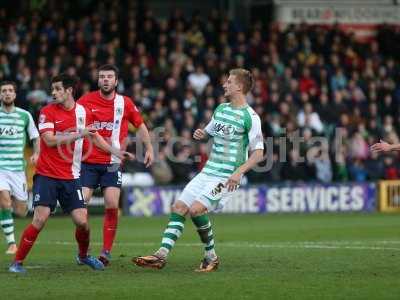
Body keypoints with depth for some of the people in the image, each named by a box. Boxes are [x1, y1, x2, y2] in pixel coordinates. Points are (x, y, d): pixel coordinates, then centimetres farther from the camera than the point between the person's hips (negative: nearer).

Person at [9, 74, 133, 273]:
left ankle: (83, 256, 26)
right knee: (40, 219, -15)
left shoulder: (83, 112, 6)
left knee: (82, 221, -4)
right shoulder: (47, 112, -5)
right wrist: (77, 134, -21)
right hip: (47, 174, -3)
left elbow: (94, 136, 22)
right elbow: (49, 140, -18)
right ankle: (17, 262, -4)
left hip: (71, 177, 3)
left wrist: (115, 152, 19)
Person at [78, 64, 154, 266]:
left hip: (112, 164, 0)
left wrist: (149, 148, 13)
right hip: (88, 161, 0)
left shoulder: (125, 103, 3)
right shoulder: (86, 101, -1)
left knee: (112, 206, -9)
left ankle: (106, 251, 1)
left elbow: (140, 125, 16)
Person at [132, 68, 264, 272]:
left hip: (227, 177, -8)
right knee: (178, 207, -2)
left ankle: (211, 257, -3)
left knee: (196, 209, -21)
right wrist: (200, 134, 2)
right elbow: (209, 132, 27)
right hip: (208, 171, 8)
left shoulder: (250, 117, -10)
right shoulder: (221, 109, 13)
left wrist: (238, 172, -23)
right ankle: (161, 255, -3)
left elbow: (258, 154, -11)